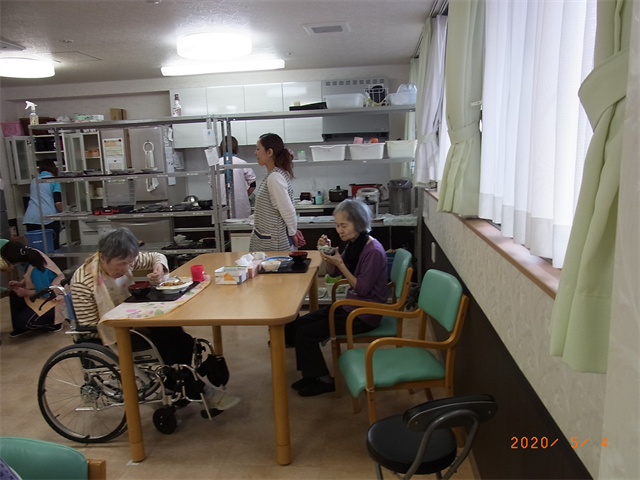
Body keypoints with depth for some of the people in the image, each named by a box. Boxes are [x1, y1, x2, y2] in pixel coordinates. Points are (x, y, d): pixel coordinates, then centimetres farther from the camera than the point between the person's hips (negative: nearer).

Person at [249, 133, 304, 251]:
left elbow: (288, 210, -21)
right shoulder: (273, 175, 7)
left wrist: (293, 233, -8)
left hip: (272, 244, -9)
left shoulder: (275, 178, -21)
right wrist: (293, 231, 9)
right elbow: (286, 209, 12)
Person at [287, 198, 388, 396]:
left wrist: (340, 263, -23)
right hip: (350, 306, 9)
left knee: (305, 333, -14)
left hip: (365, 315, -9)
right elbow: (333, 273, 12)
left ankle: (324, 380, 6)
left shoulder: (373, 251, -21)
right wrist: (327, 253, -6)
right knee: (296, 324, 1)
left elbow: (362, 289, -20)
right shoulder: (352, 244, 4)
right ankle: (312, 374, 14)